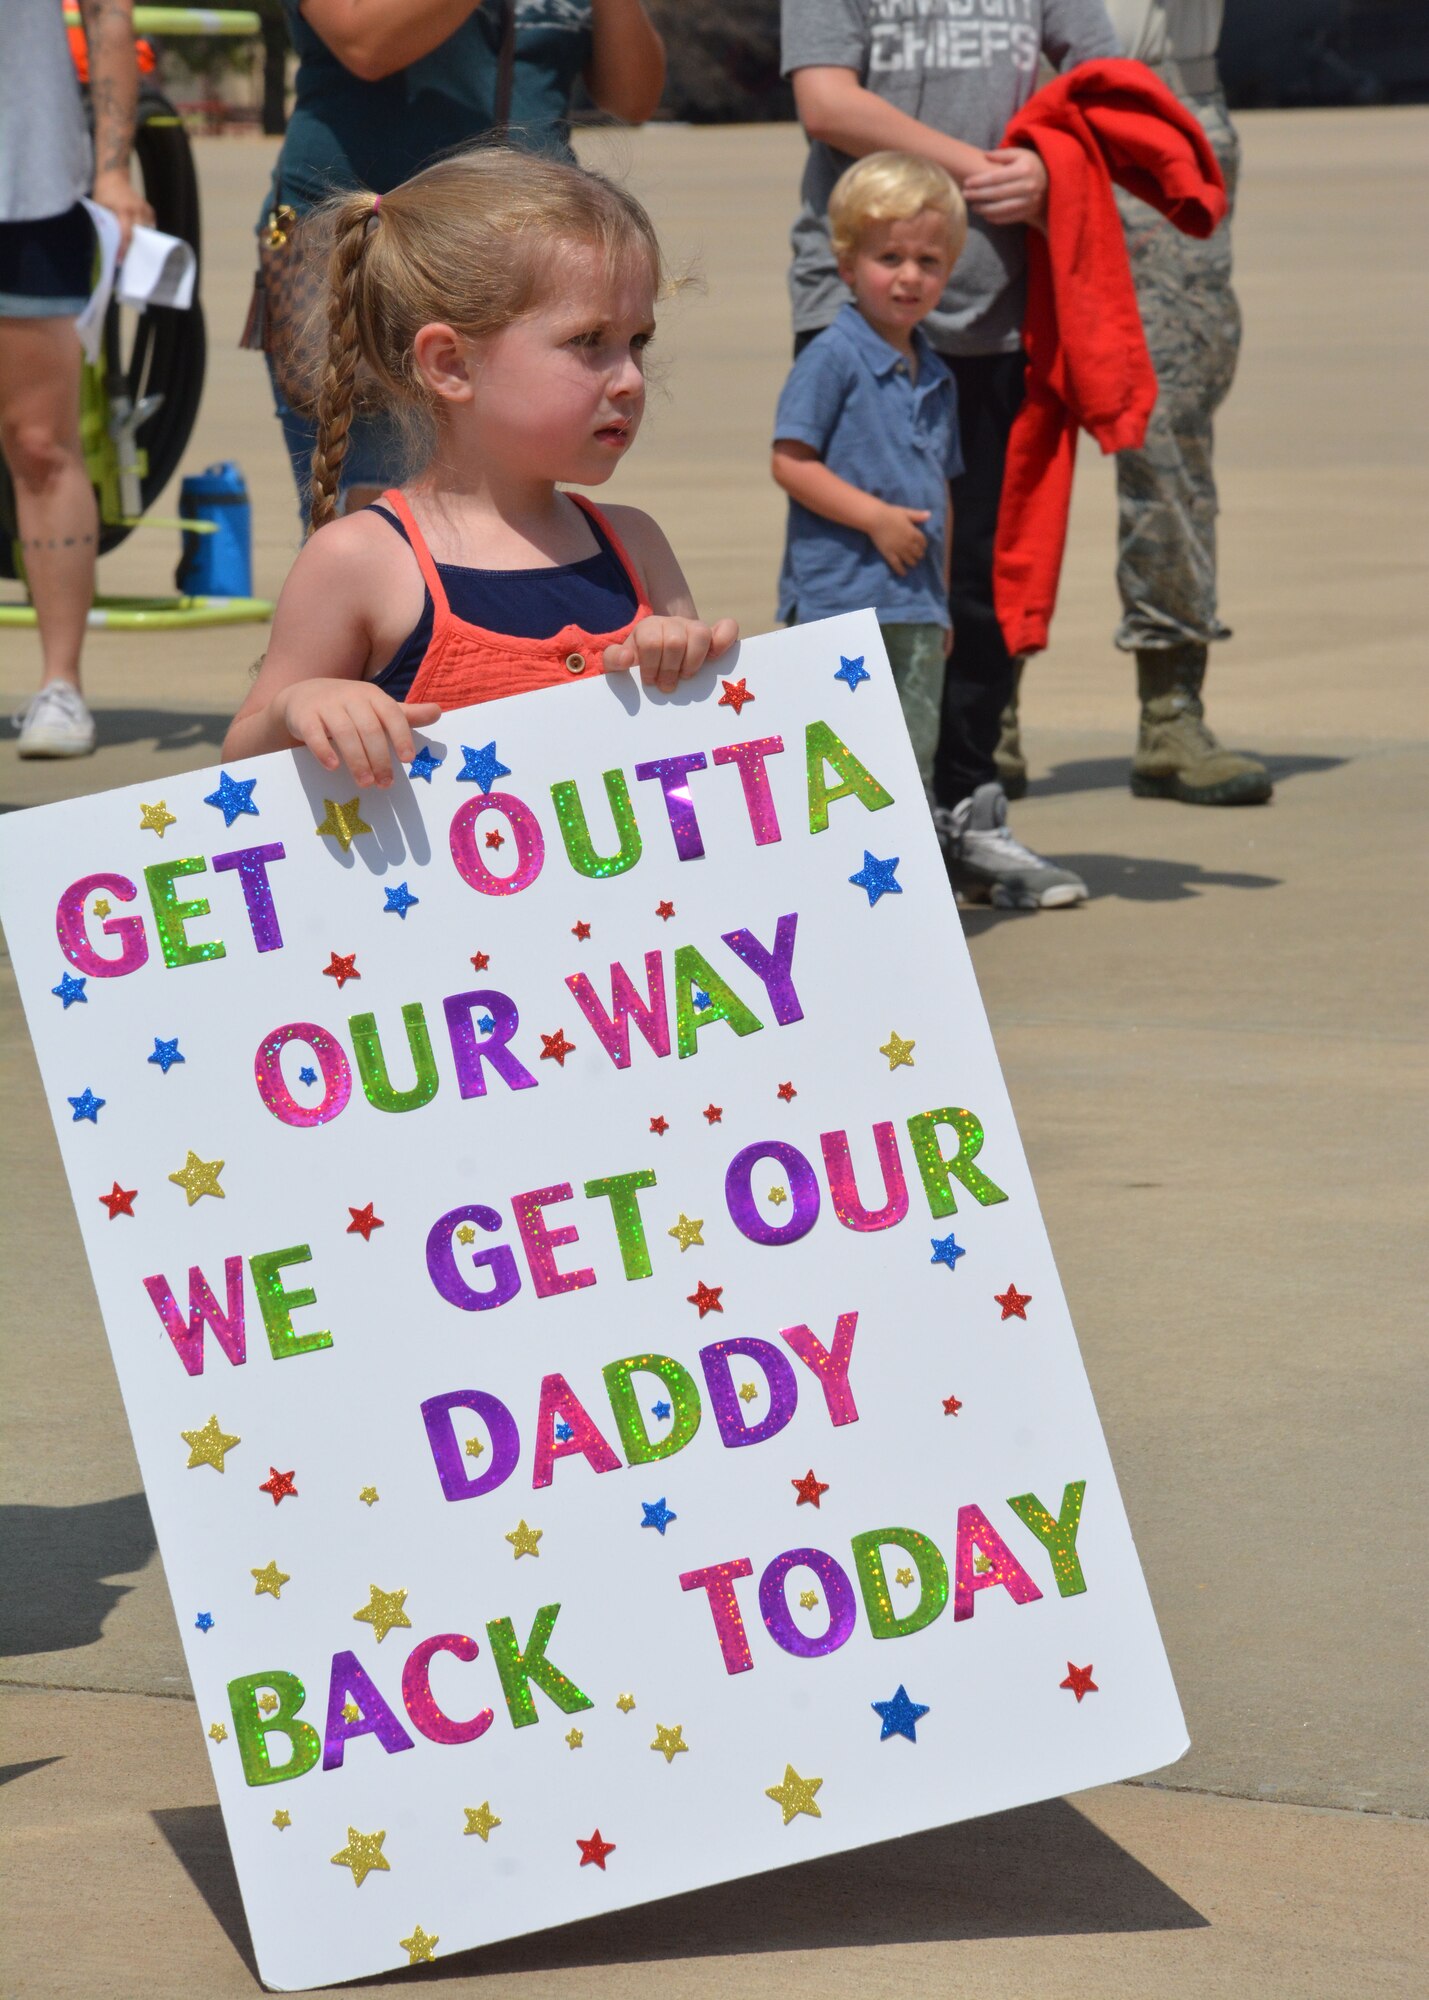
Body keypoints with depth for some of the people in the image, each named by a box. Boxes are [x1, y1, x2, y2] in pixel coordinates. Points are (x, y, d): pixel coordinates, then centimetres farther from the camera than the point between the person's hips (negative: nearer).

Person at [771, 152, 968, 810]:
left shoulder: (935, 377, 15)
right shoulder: (832, 359, -8)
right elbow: (791, 463, -13)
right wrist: (875, 516, -19)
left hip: (915, 603, 7)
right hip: (840, 595, -7)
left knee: (913, 753, 10)